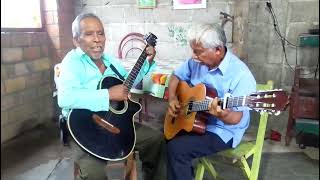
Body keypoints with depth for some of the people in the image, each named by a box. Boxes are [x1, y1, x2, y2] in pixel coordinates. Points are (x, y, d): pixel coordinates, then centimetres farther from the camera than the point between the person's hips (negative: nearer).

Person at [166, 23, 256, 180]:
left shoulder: (240, 75, -24)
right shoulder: (197, 61, -3)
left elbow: (236, 118, -23)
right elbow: (176, 76, 10)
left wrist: (222, 114, -45)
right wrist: (172, 98, -7)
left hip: (222, 131, -7)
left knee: (176, 148, -23)